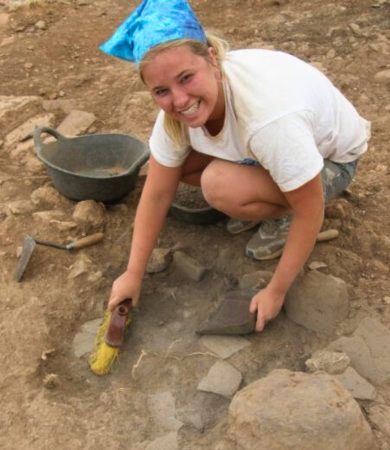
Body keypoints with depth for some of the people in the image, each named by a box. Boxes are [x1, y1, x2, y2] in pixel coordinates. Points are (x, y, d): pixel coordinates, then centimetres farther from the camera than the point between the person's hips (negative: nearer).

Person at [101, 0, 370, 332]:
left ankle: (284, 214, -2)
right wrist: (134, 274, -10)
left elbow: (311, 213, -30)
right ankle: (264, 199, 7)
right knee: (173, 162, -13)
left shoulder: (269, 117, -42)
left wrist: (276, 292, -21)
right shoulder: (176, 107, -23)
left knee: (221, 185, -33)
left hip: (330, 158, -6)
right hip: (259, 150, 6)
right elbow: (157, 194, -13)